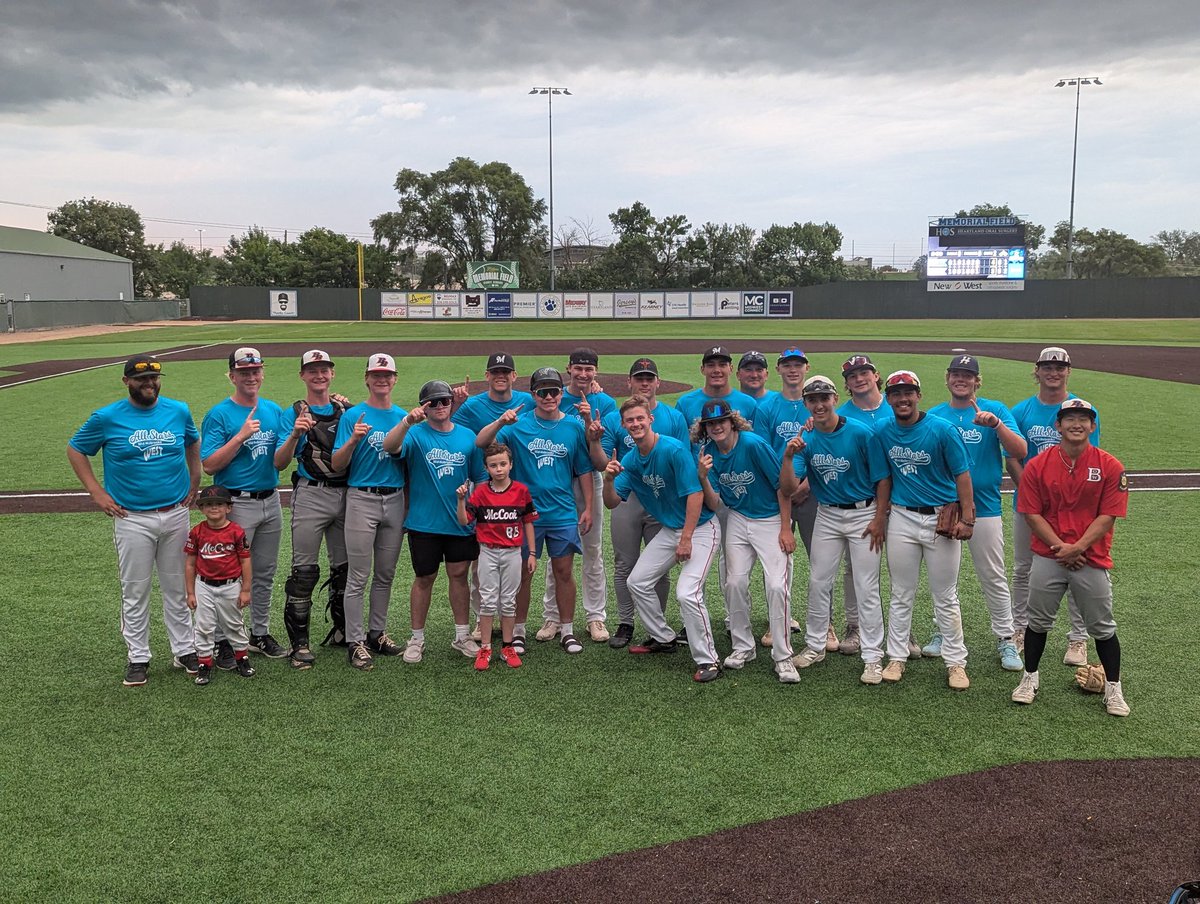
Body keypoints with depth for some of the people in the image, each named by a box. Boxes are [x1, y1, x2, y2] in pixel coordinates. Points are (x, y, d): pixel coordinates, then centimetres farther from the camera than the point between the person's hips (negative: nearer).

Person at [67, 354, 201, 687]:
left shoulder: (179, 411, 2)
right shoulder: (106, 418, -5)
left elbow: (193, 442, 21)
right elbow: (75, 450, 6)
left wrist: (194, 482, 12)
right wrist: (96, 492, -1)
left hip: (176, 513, 2)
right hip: (132, 519, -2)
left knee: (177, 587, 11)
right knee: (135, 591, 4)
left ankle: (184, 650, 22)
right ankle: (138, 657, 14)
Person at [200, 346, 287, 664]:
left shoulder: (274, 410, 8)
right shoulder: (219, 414, -8)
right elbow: (209, 466, -14)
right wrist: (241, 436, -22)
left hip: (271, 502, 5)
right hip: (236, 504, -5)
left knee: (265, 574, 14)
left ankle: (260, 634, 27)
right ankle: (222, 641, 11)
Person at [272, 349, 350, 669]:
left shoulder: (347, 410, 11)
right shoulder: (294, 414, 1)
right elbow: (279, 463, -8)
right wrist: (295, 434, -23)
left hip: (346, 495, 4)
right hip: (311, 495, -3)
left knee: (344, 567, 12)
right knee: (305, 570, -3)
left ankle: (342, 630, 27)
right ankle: (299, 642, 3)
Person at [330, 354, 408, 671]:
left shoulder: (403, 416, 10)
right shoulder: (353, 415, -2)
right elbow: (337, 465, -6)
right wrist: (354, 439, -22)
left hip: (395, 500, 4)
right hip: (362, 499, -4)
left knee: (385, 574, 12)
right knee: (358, 577, -3)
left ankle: (377, 633, 23)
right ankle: (355, 642, 3)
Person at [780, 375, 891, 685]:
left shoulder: (861, 433, -14)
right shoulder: (805, 440, -3)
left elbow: (883, 478, -8)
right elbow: (787, 487, -12)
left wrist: (879, 519, -10)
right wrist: (788, 456, -28)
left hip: (864, 513, -4)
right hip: (827, 516, 4)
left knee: (866, 587, -2)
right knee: (818, 582, 10)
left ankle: (873, 657, 5)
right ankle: (815, 645, 26)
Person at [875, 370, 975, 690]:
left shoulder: (942, 429, -9)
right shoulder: (883, 433, 2)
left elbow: (962, 474, -8)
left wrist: (966, 518, -13)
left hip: (941, 518, -3)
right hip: (902, 519, 3)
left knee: (945, 597, 4)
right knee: (901, 595, 10)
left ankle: (955, 662, 14)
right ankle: (896, 658, 19)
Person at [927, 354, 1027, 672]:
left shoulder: (995, 410, 0)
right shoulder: (933, 416, 7)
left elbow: (1020, 451, -12)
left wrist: (995, 424, -27)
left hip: (984, 507, -3)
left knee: (993, 578, 0)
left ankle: (1005, 639, 10)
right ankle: (943, 632, 25)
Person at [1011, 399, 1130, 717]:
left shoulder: (1110, 467, -5)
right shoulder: (1037, 465, -3)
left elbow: (1107, 517, -7)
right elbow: (1032, 513, -4)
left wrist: (1077, 548, -16)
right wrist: (1060, 546, -13)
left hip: (1092, 559, -1)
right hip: (1047, 557, 1)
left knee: (1103, 627, 8)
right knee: (1038, 621, 10)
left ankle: (1113, 688, 23)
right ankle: (1030, 677, 27)